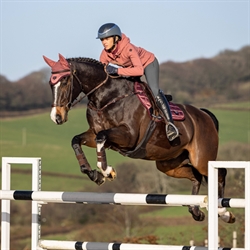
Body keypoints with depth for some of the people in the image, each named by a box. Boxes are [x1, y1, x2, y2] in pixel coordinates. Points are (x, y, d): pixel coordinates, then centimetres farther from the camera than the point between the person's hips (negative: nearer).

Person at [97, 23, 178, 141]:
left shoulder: (128, 48, -39)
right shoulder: (105, 54, -20)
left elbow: (139, 70, -50)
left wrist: (117, 71, -55)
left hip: (148, 63, -8)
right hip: (129, 68, 8)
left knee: (154, 91, -26)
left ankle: (169, 123, -29)